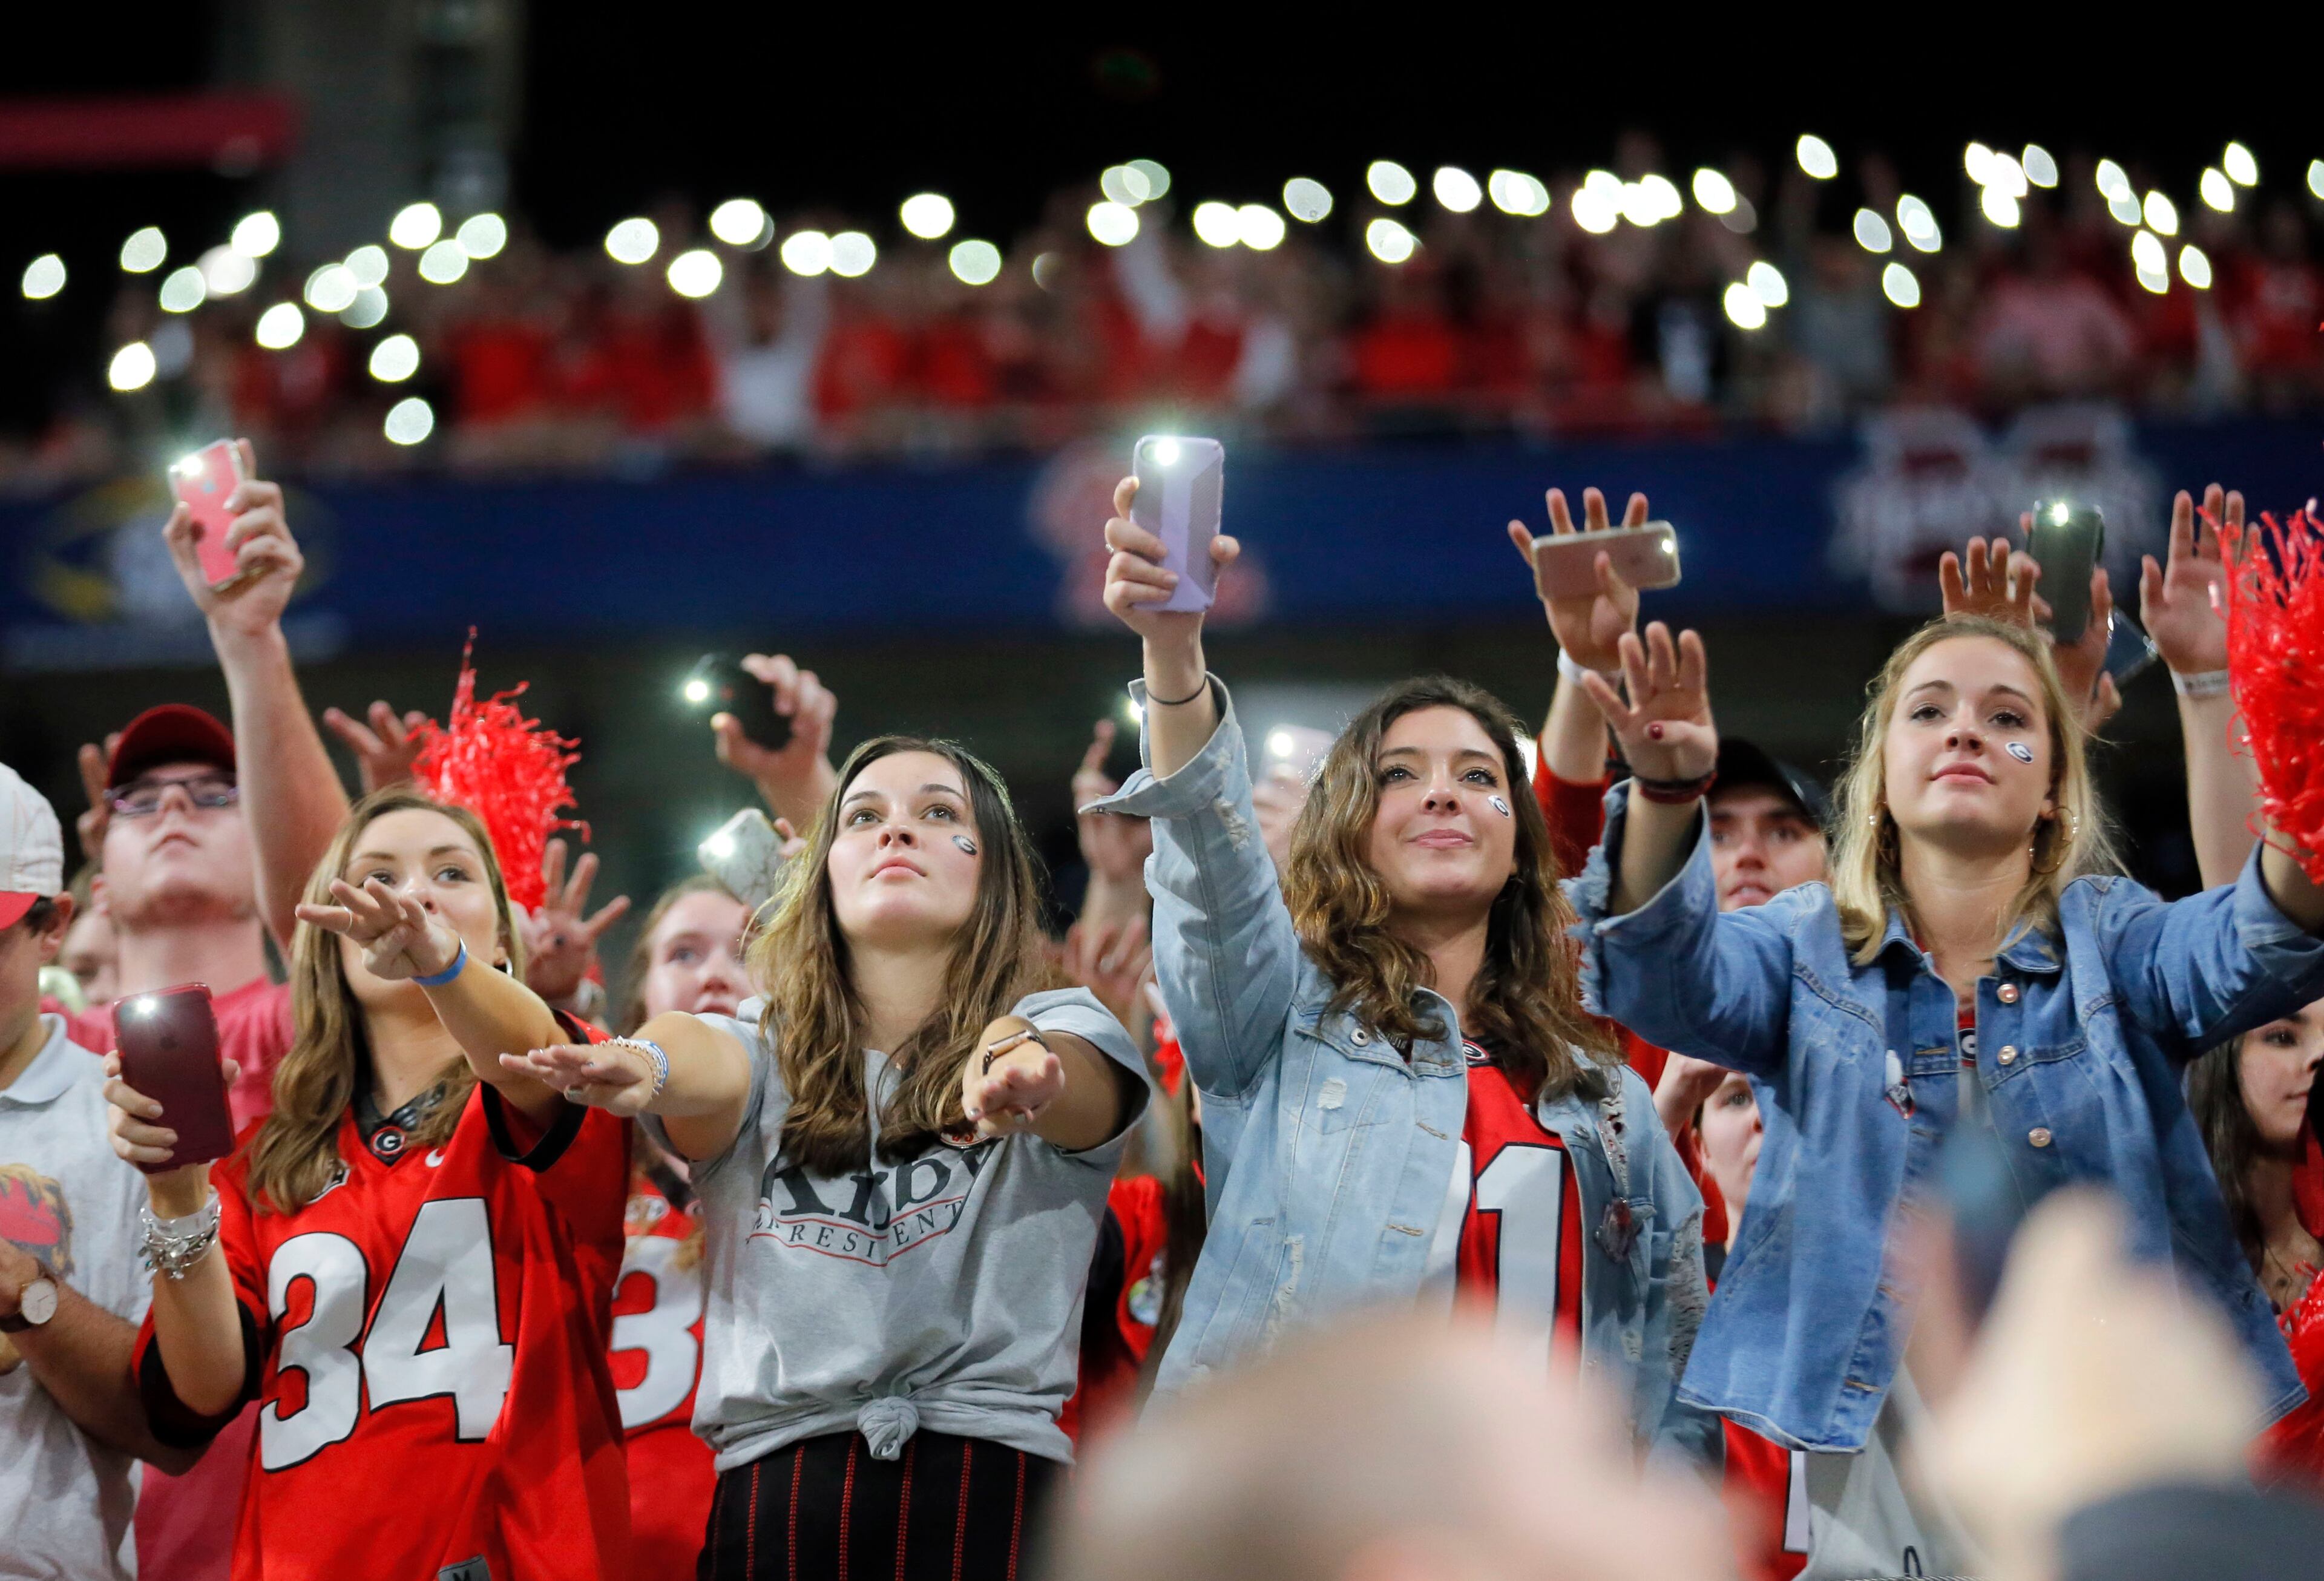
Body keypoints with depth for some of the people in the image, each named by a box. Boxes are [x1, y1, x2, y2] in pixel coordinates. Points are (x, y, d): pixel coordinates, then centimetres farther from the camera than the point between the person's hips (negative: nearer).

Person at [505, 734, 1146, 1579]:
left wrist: (1019, 1066, -38)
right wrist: (640, 1065, -33)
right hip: (777, 1475, 1)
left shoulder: (1062, 1033, 10)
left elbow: (1066, 1071, -13)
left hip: (993, 1481, -1)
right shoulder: (763, 1051, 14)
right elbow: (703, 1060, -9)